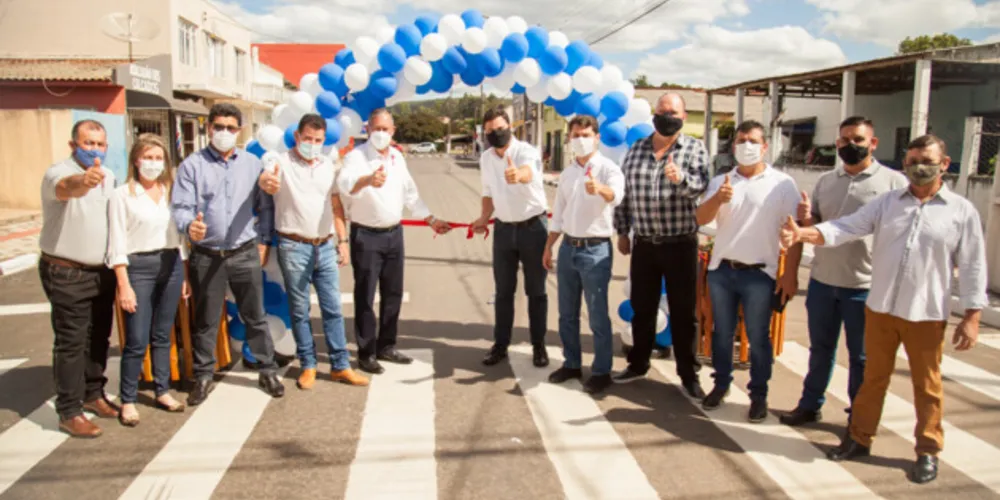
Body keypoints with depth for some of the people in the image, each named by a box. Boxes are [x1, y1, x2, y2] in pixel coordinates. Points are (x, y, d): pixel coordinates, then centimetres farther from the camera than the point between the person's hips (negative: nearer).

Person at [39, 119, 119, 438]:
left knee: (99, 338, 16)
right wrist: (83, 181, -65)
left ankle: (93, 394, 32)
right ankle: (69, 413, 7)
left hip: (102, 271, 7)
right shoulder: (59, 173, -16)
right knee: (71, 343, -2)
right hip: (66, 274, -7)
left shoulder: (108, 176, 7)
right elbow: (67, 187, -42)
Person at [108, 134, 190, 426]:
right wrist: (124, 285, -11)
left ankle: (163, 391, 25)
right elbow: (117, 243, -6)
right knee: (137, 341, -3)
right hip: (138, 267, -4)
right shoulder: (123, 194, -4)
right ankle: (127, 401, 11)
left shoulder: (171, 192, 9)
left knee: (163, 336, 13)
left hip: (171, 265, 4)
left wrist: (185, 275, 9)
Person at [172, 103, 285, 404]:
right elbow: (181, 207, -7)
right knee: (205, 321, 10)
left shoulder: (253, 164, 7)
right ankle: (203, 377, 24)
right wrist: (189, 226, -27)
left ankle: (267, 371, 22)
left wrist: (263, 240, 3)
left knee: (255, 316, 10)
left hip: (245, 254, 1)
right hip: (206, 255, -1)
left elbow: (265, 206, 10)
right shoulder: (192, 165, 0)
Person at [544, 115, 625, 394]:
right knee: (567, 313, 14)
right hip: (568, 247, 6)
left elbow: (616, 195, -32)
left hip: (596, 249, -6)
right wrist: (548, 247, 13)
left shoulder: (608, 168, -9)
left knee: (597, 316, 1)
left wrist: (600, 189, -54)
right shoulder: (567, 174, 11)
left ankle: (602, 371, 13)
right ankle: (571, 364, 27)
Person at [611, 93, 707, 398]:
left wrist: (680, 178, -39)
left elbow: (700, 186, -18)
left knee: (683, 311, 5)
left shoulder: (694, 149, -2)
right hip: (643, 244, 3)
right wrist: (622, 232, 9)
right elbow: (623, 193, 11)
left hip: (680, 245, -3)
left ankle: (688, 374, 17)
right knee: (641, 307, 13)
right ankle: (638, 363, 29)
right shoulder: (635, 150, 7)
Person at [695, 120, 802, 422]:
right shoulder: (721, 181, 6)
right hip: (721, 270, 3)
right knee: (722, 333, 14)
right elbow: (701, 219, -5)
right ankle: (721, 384, 29)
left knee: (758, 338, 7)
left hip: (759, 274, -3)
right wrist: (718, 199, -25)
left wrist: (790, 274, -8)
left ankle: (759, 395, 21)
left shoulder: (782, 184, -3)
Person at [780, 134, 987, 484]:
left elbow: (972, 266, 0)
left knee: (927, 385, 10)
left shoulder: (962, 211, 0)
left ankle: (928, 451, 26)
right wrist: (803, 233, -23)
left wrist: (971, 316, -4)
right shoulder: (886, 202, 5)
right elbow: (847, 227, -6)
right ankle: (859, 438, 27)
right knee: (873, 377, 13)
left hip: (927, 315, -2)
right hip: (880, 309, 2)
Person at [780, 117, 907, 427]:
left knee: (861, 356, 9)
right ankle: (810, 405, 29)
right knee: (820, 348, 17)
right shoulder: (825, 181, 10)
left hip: (865, 285, -4)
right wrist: (805, 218, -9)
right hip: (822, 281, 4)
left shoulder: (894, 182, -5)